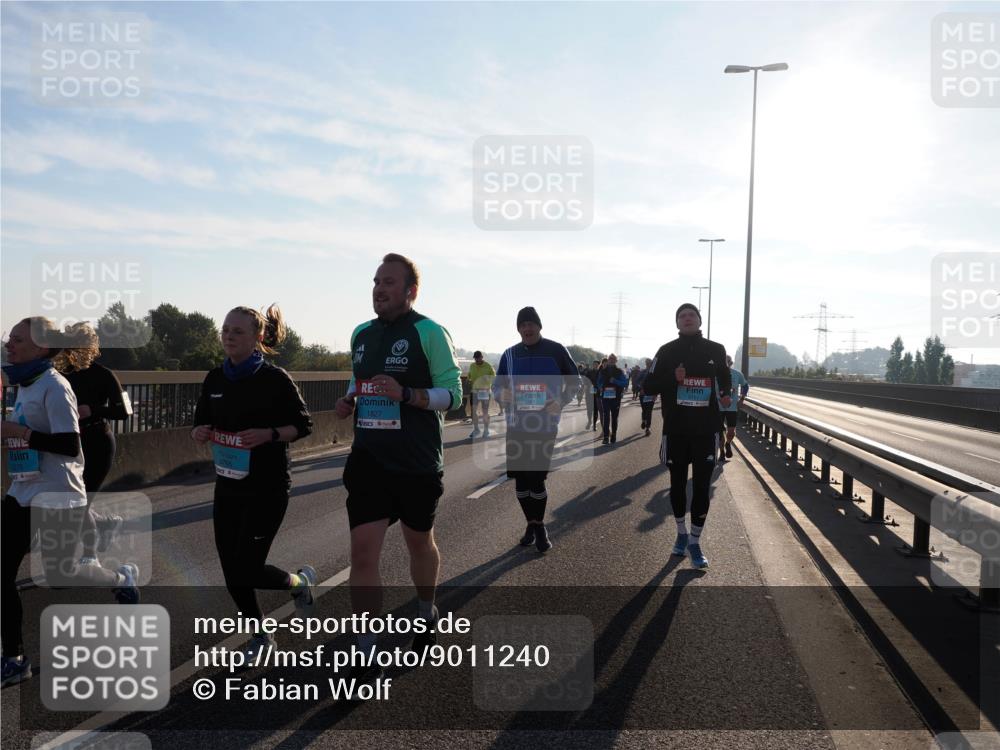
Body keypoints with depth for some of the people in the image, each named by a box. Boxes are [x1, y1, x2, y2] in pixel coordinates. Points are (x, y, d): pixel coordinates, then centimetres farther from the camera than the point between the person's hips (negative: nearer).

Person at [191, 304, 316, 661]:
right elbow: (200, 424, 15)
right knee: (232, 571, 8)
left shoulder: (274, 378, -11)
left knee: (247, 571, -8)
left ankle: (299, 581, 25)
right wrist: (200, 433, -8)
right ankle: (261, 635, 31)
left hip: (268, 487, -6)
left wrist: (268, 434, -23)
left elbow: (303, 425, -7)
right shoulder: (215, 379, 5)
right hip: (228, 485, 6)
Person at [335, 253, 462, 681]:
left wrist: (405, 394, -26)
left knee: (419, 543, 17)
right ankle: (366, 653, 5)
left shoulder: (428, 333, -9)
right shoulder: (361, 334, 9)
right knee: (362, 552, -6)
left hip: (418, 463, -3)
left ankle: (426, 614, 45)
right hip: (368, 459, 4)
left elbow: (453, 393, -11)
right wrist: (349, 401, 2)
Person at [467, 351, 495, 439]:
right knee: (474, 410, 0)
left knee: (485, 412, 3)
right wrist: (470, 391, 10)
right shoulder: (472, 366, 8)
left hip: (485, 391, -3)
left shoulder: (488, 366, -5)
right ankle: (476, 429, 13)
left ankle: (486, 431, 13)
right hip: (475, 391, 3)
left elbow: (494, 378, -1)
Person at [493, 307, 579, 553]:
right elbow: (497, 385, 12)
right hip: (517, 424, 3)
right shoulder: (510, 354, 7)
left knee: (536, 478, -6)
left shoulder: (556, 350, -3)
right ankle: (531, 524, 24)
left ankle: (539, 526, 14)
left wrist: (561, 403, -13)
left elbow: (575, 381, 4)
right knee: (520, 479, 6)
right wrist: (501, 394, -12)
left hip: (545, 425, -3)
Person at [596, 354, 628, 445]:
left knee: (614, 417, 7)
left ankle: (614, 435, 17)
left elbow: (625, 383, -4)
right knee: (605, 417, -7)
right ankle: (605, 437, -8)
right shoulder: (603, 371, 9)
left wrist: (615, 381, -16)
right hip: (605, 396, 1)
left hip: (616, 397, -1)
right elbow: (599, 382, 20)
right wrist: (600, 388, -1)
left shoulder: (619, 371, 4)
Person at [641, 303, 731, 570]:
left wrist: (725, 395, 7)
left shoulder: (716, 350, 4)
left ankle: (695, 541, 9)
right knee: (678, 483, 11)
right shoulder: (667, 351, 0)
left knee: (702, 486, -2)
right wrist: (673, 378, -18)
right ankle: (681, 533, 30)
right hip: (675, 429, 0)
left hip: (706, 429, 0)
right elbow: (648, 387, -3)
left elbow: (724, 378, 24)